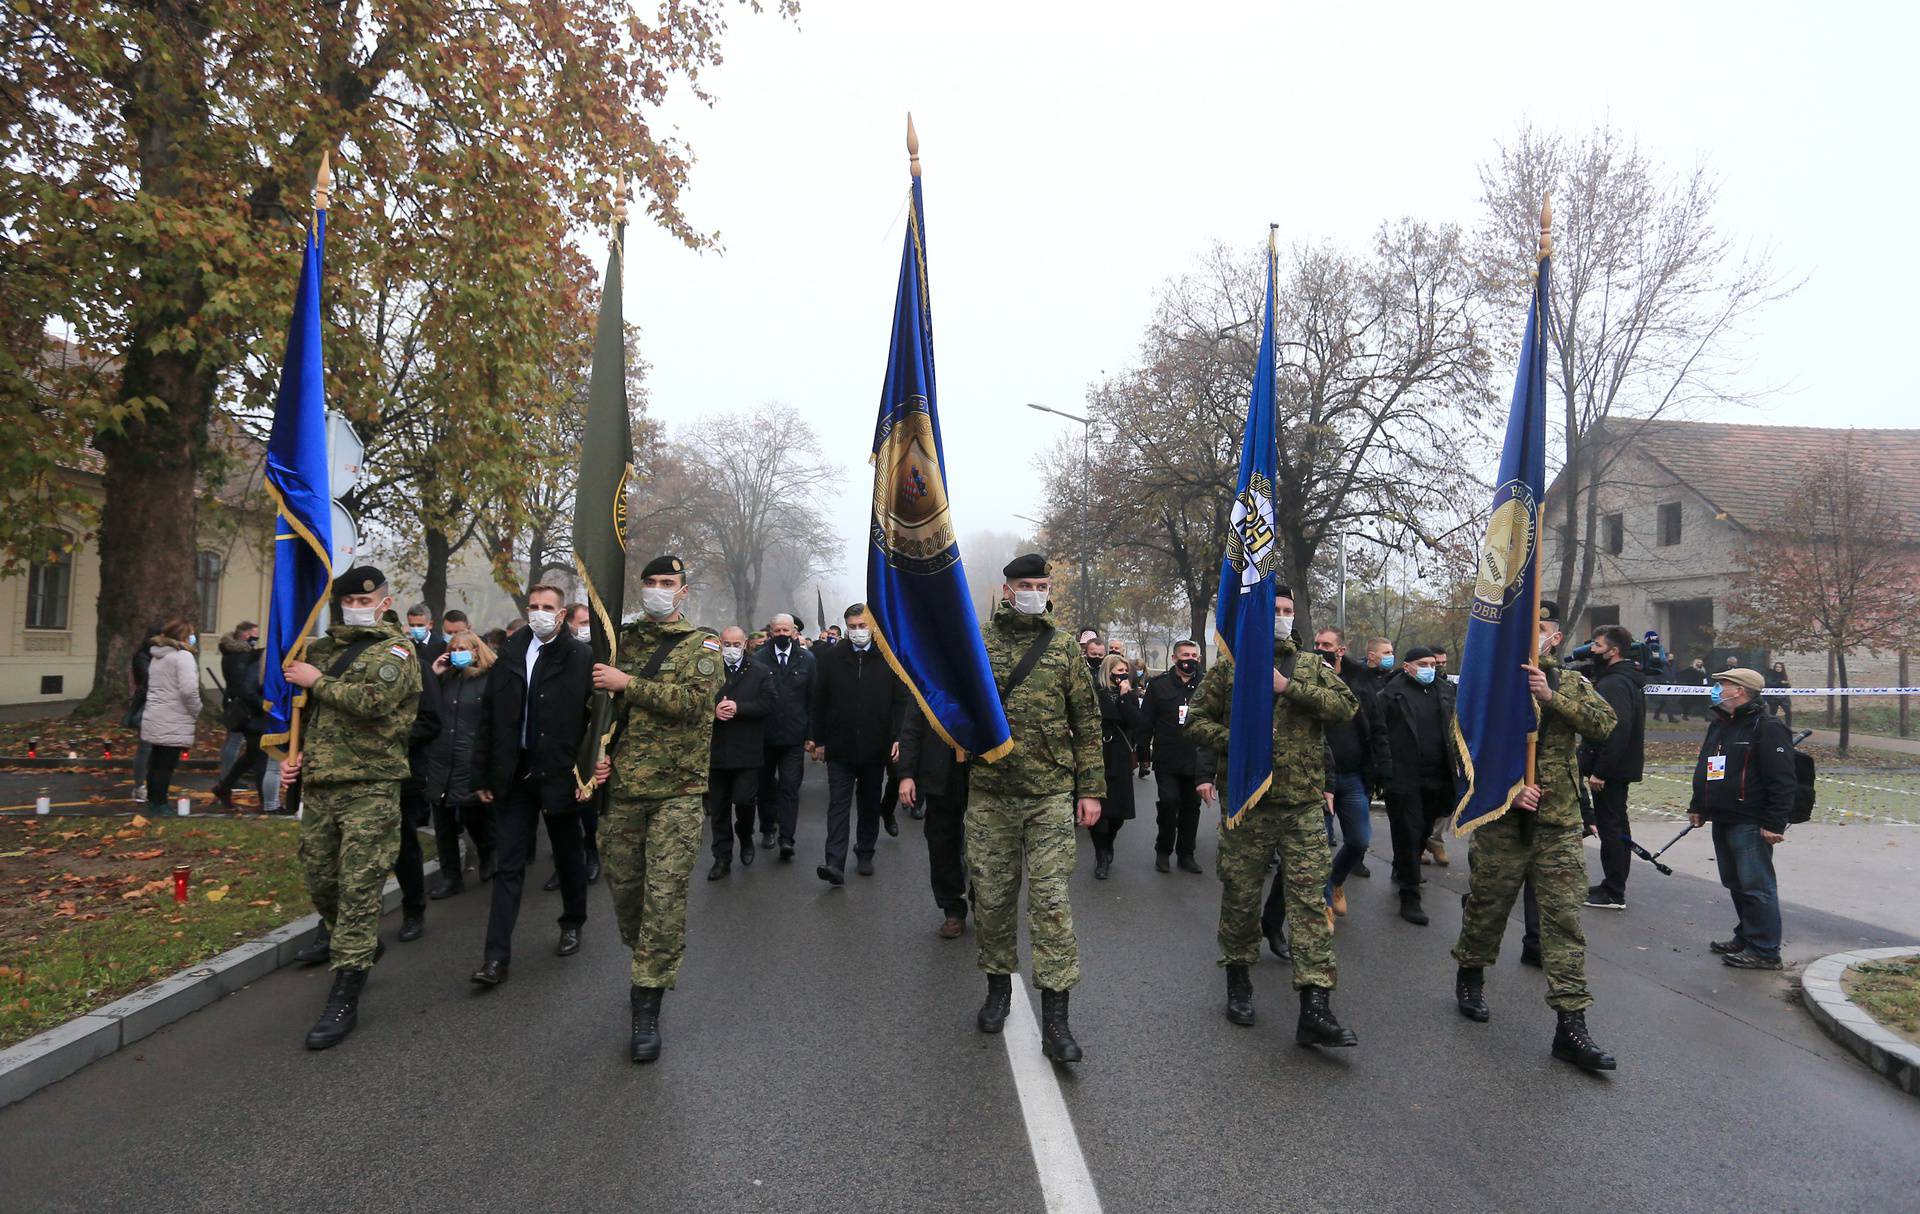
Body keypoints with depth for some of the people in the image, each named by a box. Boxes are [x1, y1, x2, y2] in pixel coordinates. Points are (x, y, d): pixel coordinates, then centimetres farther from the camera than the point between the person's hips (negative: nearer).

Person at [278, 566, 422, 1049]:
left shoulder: (396, 650, -5)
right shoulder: (321, 649, 15)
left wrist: (318, 682, -12)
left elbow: (374, 701, -23)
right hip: (318, 784, 7)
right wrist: (291, 755, 12)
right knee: (318, 875, 18)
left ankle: (344, 999, -3)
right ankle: (339, 936, 49)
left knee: (358, 887, -7)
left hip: (370, 789, -7)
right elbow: (300, 709, 27)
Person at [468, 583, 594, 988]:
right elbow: (490, 718, 7)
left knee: (568, 856, 15)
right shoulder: (508, 655, 5)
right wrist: (486, 775, 4)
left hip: (559, 775, -2)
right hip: (514, 774, 3)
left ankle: (572, 925, 37)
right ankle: (496, 957, 3)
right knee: (507, 866, 1)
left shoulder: (581, 658, -5)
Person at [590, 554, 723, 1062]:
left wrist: (629, 684, -17)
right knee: (623, 886, 11)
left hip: (678, 790, -4)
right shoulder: (623, 640, 12)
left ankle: (647, 1007, -2)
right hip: (623, 785, 4)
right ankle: (650, 967, 36)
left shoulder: (701, 644, 0)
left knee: (665, 894, -8)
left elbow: (694, 700, -17)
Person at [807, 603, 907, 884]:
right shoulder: (831, 658, 0)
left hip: (875, 747, 1)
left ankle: (865, 853, 29)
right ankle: (835, 864, -8)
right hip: (840, 746, -1)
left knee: (870, 803, 13)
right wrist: (818, 740, 2)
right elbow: (818, 702, 3)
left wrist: (897, 737, -8)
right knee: (838, 803, -5)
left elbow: (900, 701, -1)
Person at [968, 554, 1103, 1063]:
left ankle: (1055, 1017, 1)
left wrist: (1091, 788, 2)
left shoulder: (1064, 649, 4)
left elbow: (1087, 722, 6)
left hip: (1050, 794, -1)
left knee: (1050, 898, -4)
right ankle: (998, 985, 30)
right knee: (991, 896, 9)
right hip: (989, 792, 1)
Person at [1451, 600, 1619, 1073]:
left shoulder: (1572, 685, 9)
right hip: (1501, 819, -2)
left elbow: (1604, 722, -9)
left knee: (1564, 918, -1)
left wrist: (1552, 697, -21)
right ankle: (1470, 977, 37)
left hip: (1559, 822, 2)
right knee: (1487, 906, 11)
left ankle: (1571, 1024, 1)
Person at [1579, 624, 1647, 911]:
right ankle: (1613, 887, 28)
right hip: (1620, 768, 11)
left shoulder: (1615, 684, -20)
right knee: (1617, 828, 17)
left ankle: (1613, 894, 3)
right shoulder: (1628, 680, 14)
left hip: (1609, 771, -11)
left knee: (1610, 828, -4)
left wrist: (1599, 771, -25)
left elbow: (1616, 730, -28)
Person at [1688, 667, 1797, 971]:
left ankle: (1764, 951, 1)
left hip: (1750, 825, -9)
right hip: (1722, 821, 9)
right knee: (1735, 883, 17)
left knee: (1755, 886, -5)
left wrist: (1774, 824, -20)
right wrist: (1697, 807, 26)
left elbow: (1781, 781, -17)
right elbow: (1704, 769, 26)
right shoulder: (1719, 725, 16)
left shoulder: (1768, 728, -13)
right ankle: (1746, 937, 29)